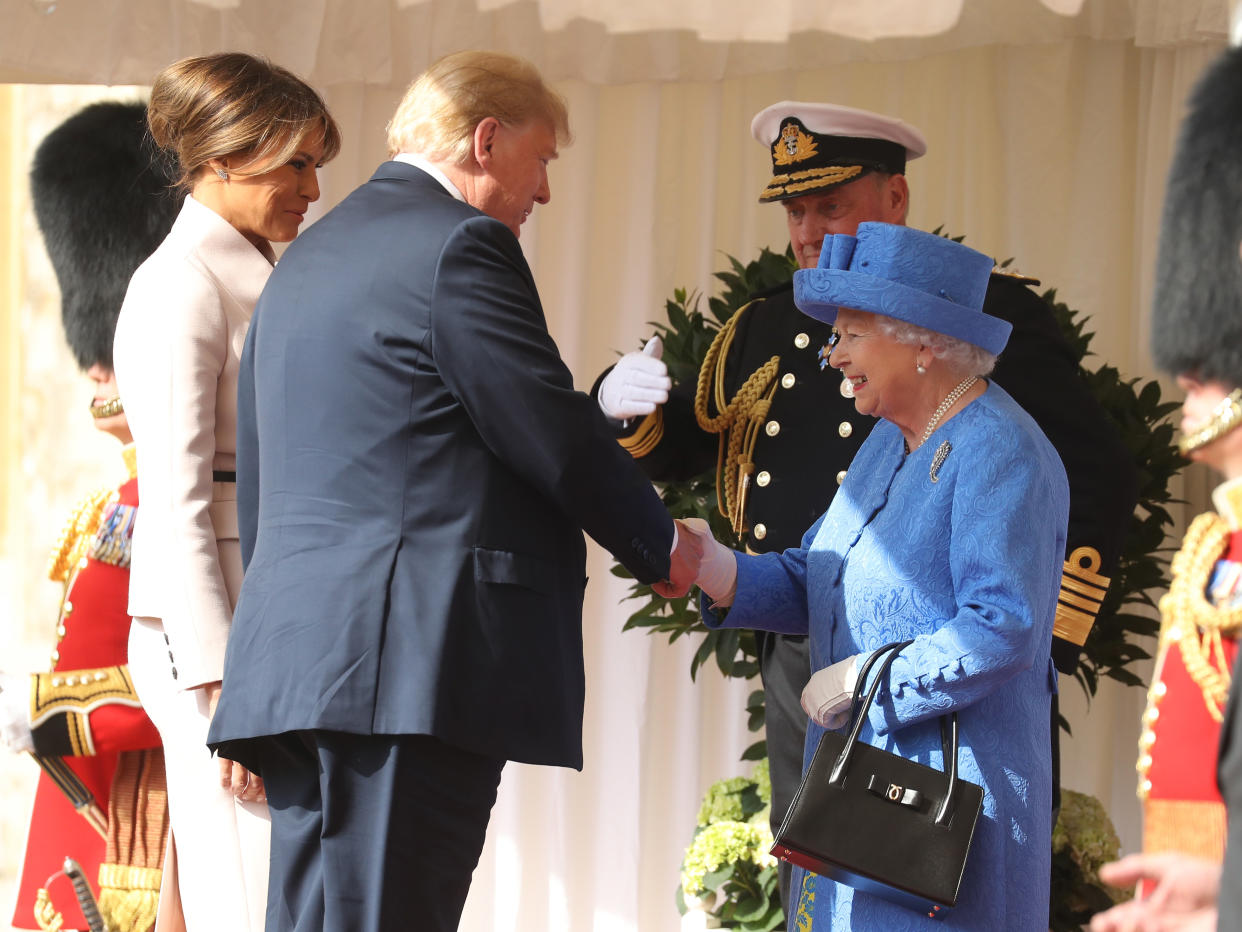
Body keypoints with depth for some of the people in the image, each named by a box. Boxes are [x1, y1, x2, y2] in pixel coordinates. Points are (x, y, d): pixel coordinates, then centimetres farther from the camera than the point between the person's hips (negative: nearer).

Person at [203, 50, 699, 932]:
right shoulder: (461, 244, -6)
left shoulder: (305, 259, 23)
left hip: (293, 660, 9)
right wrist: (662, 548, 7)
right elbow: (556, 437, -8)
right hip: (414, 663, -9)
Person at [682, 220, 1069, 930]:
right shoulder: (893, 441, 14)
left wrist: (864, 683, -19)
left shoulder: (1000, 454, -15)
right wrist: (720, 573, -5)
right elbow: (815, 586, 13)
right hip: (861, 782, 9)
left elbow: (1003, 630, -25)